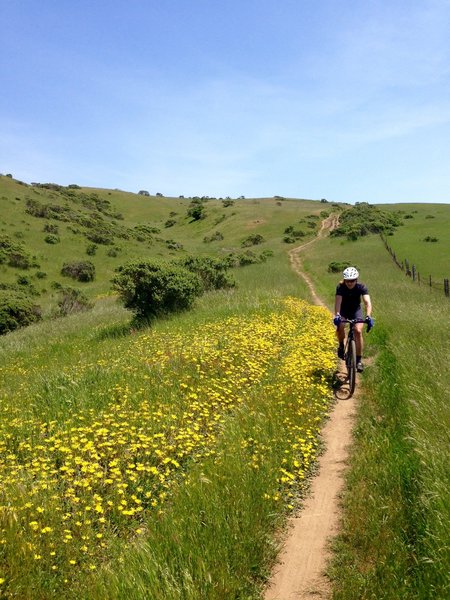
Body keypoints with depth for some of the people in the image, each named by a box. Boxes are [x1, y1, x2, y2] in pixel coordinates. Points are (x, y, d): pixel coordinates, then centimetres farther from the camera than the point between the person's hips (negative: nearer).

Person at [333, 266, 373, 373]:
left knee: (358, 331, -21)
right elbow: (338, 301, -39)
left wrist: (368, 316, -54)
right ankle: (341, 345, 1)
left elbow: (367, 302, -37)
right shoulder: (341, 287, -26)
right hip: (343, 310, 0)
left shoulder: (361, 287, -25)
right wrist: (337, 315, -56)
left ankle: (359, 360, -9)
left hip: (356, 310, 0)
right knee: (340, 327, -30)